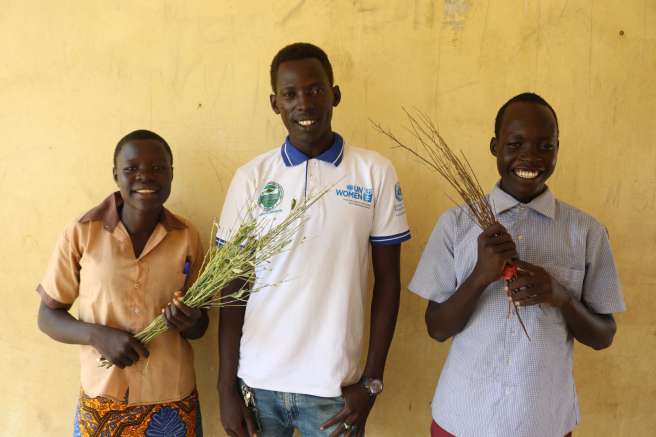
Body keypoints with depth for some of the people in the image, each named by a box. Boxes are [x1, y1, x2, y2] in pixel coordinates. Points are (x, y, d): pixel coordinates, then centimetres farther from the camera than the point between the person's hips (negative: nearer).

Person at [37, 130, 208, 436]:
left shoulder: (187, 238, -4)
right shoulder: (81, 233, -10)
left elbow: (199, 323, 5)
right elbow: (48, 316, -1)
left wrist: (190, 324, -17)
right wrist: (98, 335, -18)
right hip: (102, 403, -1)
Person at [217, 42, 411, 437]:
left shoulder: (376, 173, -4)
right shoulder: (252, 177, -2)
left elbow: (388, 281, -1)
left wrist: (372, 381, -3)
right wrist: (227, 387, -1)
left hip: (333, 384, -1)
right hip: (256, 380, 1)